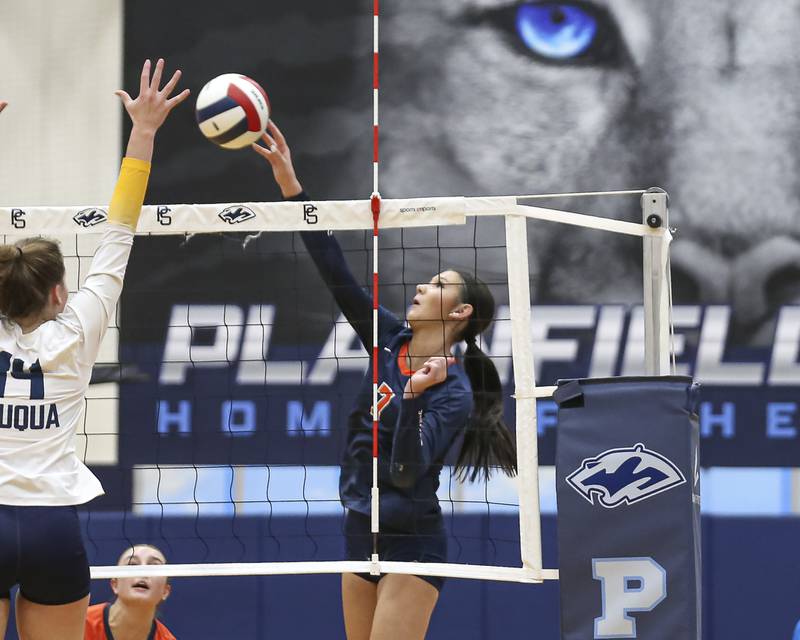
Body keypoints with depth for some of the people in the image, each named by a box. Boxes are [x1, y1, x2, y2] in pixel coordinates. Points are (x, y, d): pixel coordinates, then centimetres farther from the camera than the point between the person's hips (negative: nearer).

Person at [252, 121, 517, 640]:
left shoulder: (454, 392, -14)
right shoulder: (390, 341, 4)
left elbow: (407, 469, -24)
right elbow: (337, 273, 0)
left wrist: (414, 396, -37)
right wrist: (291, 186, -5)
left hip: (411, 541, -7)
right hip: (361, 533, 7)